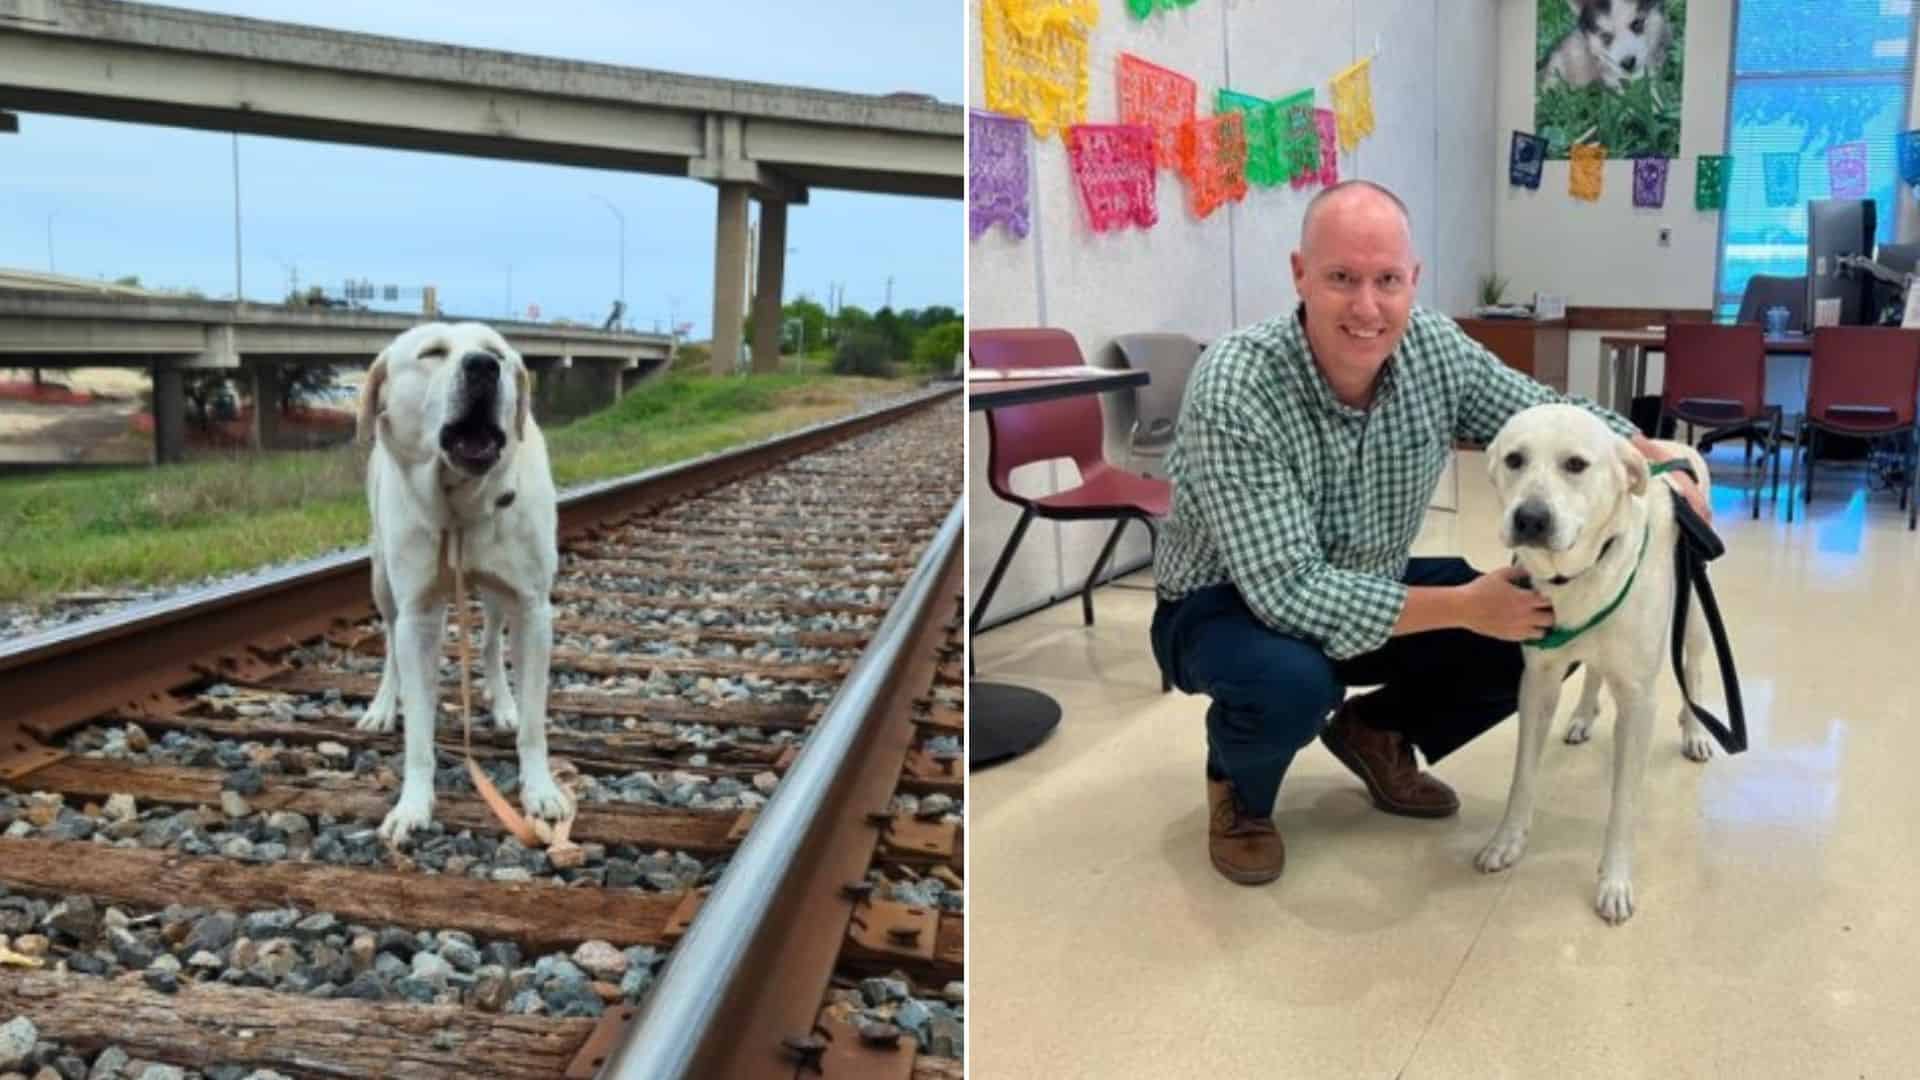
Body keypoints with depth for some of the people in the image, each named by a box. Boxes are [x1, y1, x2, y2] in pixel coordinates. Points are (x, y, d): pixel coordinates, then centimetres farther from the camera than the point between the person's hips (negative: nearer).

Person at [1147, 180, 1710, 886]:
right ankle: (1238, 791, -1)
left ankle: (1375, 732, 17)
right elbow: (1289, 591, -35)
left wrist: (1661, 468, -12)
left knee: (1540, 634, -7)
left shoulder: (1437, 350, -15)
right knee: (1290, 683, -37)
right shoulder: (1234, 391, -33)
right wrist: (1464, 605, -32)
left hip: (1367, 593, 6)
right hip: (1227, 604, -6)